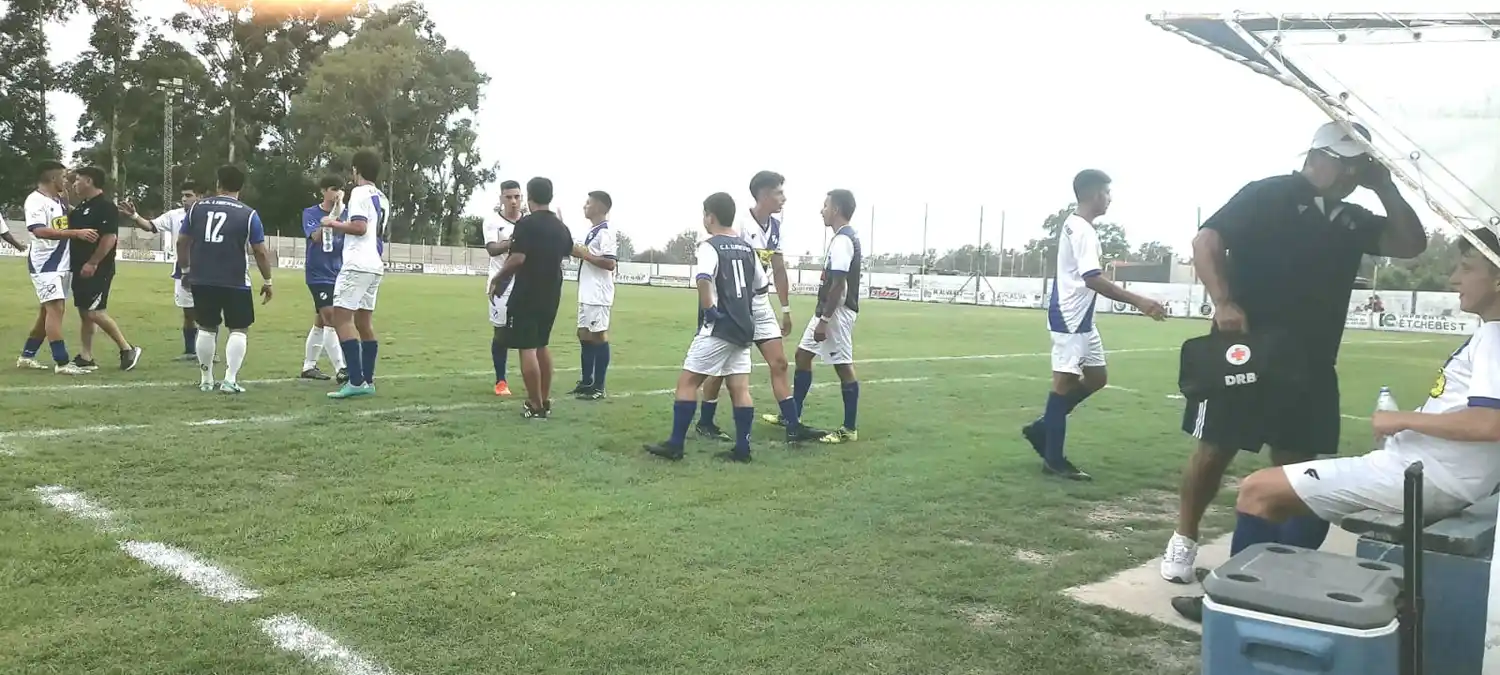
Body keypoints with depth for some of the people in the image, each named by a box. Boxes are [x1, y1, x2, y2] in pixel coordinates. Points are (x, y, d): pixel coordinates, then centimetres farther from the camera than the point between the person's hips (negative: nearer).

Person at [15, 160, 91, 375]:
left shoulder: (60, 200, 12)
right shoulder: (35, 200, -14)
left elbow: (67, 224, 26)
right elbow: (40, 231, -27)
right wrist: (76, 233, -33)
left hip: (61, 263, 9)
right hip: (44, 264, -9)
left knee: (47, 310, 14)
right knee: (55, 308, -14)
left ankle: (26, 356, 25)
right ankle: (62, 362, -15)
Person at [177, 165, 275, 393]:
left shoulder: (197, 207, 6)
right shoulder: (248, 214, -4)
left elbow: (182, 242, 11)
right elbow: (260, 252, -3)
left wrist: (186, 269, 25)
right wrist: (267, 281, 7)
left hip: (201, 281, 4)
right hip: (235, 283, -3)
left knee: (207, 328, 15)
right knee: (239, 329, 5)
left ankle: (206, 380, 21)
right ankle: (230, 380, -5)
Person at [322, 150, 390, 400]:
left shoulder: (360, 192, -8)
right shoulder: (382, 198, 19)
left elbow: (359, 227, -19)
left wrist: (334, 223, -5)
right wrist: (340, 225, 30)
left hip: (358, 265, -9)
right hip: (375, 266, 9)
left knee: (342, 318, -10)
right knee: (364, 321, 12)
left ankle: (356, 381, -17)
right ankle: (367, 380, 12)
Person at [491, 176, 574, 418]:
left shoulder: (526, 224, -13)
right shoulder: (561, 227, 9)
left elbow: (518, 258, -21)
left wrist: (497, 279, -7)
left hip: (527, 294, -7)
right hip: (551, 295, 7)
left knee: (527, 348, -3)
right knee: (542, 346, 18)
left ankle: (536, 406, -3)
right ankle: (545, 401, 22)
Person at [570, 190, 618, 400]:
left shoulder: (605, 232, -15)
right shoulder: (592, 231, 15)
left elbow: (610, 264, -23)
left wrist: (585, 255, -18)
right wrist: (578, 252, 10)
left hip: (598, 295, -10)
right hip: (587, 294, 10)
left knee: (599, 336, -4)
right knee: (584, 335, 14)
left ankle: (599, 387, 1)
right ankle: (587, 382, 23)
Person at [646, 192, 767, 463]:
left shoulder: (710, 246, -10)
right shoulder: (747, 247, 12)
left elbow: (704, 280, -28)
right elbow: (761, 285, 20)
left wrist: (709, 309, -18)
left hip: (718, 328, -7)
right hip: (743, 328, 7)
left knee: (687, 381, 0)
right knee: (740, 388, 7)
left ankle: (675, 444, 0)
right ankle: (742, 448, 7)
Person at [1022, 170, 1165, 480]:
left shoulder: (1075, 225, 15)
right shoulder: (1082, 230, -17)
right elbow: (1093, 279, -27)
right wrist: (1138, 302, -29)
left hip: (1081, 317, 10)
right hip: (1069, 316, -10)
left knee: (1096, 377, 14)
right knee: (1065, 380, -6)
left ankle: (1042, 427, 20)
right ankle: (1054, 460, 0)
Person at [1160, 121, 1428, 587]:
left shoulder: (1352, 219, 18)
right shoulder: (1267, 195, -3)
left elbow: (1411, 245, 14)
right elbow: (1206, 241, -10)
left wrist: (1385, 188, 6)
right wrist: (1223, 302, -23)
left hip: (1311, 363, 7)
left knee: (1297, 461, 9)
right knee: (1215, 449, -2)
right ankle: (1183, 542, 12)